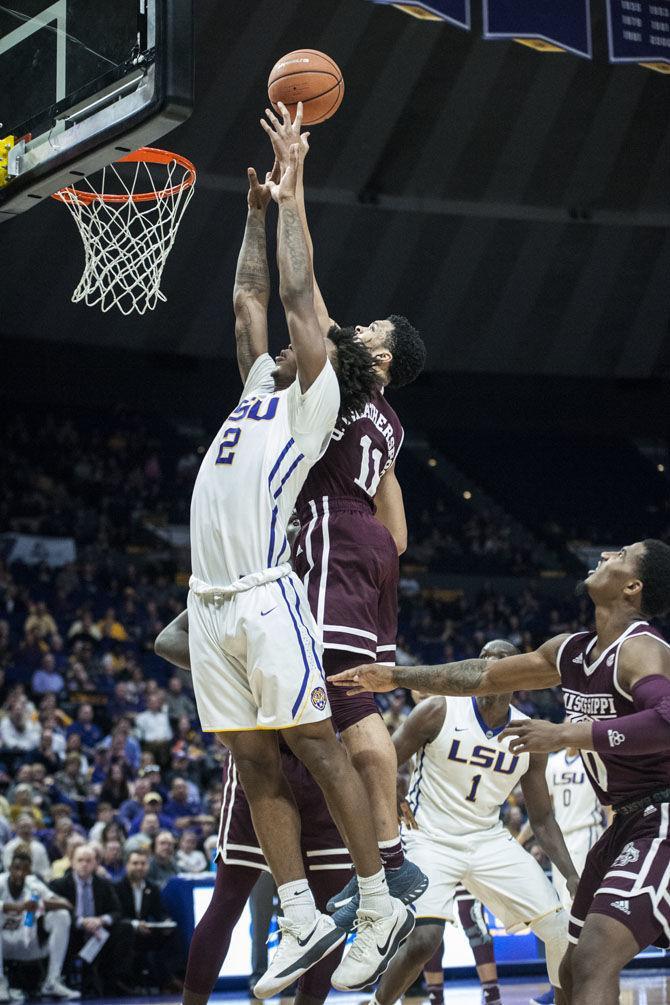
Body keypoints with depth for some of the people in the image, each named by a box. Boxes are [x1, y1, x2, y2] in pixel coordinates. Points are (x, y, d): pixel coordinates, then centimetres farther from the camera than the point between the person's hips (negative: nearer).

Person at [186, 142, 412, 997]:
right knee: (255, 768, 5)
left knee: (317, 751, -6)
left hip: (265, 597, -8)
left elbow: (296, 296, 1)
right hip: (209, 601, 8)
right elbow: (246, 305, 31)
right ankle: (303, 924, 8)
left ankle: (382, 909, 1)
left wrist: (290, 202, 9)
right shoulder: (261, 391, 22)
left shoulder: (313, 401, 3)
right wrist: (255, 217, 31)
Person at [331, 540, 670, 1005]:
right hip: (627, 823, 10)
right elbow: (484, 675, 21)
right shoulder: (570, 651, 8)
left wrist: (564, 735, -32)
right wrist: (396, 677, 25)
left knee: (594, 963, -25)